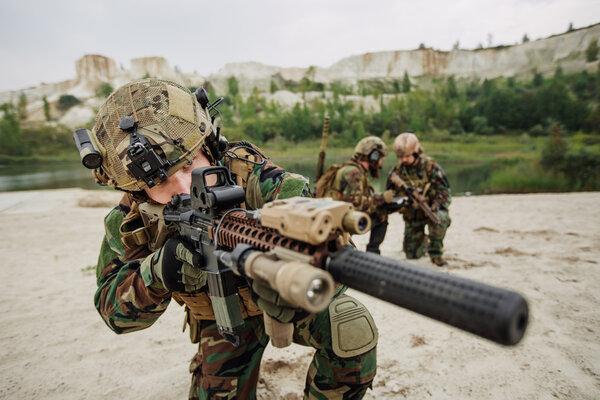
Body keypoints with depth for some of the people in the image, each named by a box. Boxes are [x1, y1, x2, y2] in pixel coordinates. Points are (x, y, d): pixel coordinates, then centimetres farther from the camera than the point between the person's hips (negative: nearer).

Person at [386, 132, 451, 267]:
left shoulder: (430, 166, -15)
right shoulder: (396, 171, -6)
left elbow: (443, 190, -16)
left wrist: (433, 208, -33)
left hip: (432, 208, -2)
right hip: (412, 214, 3)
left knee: (440, 218, -40)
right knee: (412, 254, 3)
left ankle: (436, 253, -16)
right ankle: (425, 241, 40)